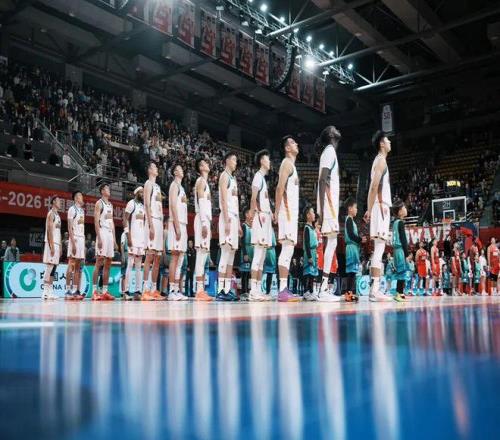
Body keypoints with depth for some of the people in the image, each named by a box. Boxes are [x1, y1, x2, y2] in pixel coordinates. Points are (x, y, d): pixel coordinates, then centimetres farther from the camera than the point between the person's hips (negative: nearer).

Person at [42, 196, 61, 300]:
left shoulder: (57, 215, 21)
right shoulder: (51, 214, -7)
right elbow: (49, 230, -15)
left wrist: (60, 247, 18)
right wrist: (52, 246, -21)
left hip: (57, 244, 9)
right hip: (51, 244, -9)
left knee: (54, 267, 7)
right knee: (49, 267, -10)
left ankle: (50, 291, 9)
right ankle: (46, 292, -10)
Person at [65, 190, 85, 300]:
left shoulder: (82, 210, 18)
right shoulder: (72, 209, -6)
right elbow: (70, 227, -12)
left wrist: (84, 243, 15)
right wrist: (73, 243, -20)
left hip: (82, 239, 8)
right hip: (75, 239, -8)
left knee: (78, 266, 7)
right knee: (71, 265, -9)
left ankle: (76, 291, 9)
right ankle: (68, 291, -7)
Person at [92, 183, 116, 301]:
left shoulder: (110, 205, 20)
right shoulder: (99, 203, -3)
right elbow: (96, 221, -11)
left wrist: (114, 239, 14)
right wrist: (99, 238, -20)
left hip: (110, 234, 8)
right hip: (102, 233, -8)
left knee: (108, 263, 5)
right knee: (99, 262, -11)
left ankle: (105, 291, 8)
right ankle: (94, 291, -11)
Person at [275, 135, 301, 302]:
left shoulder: (291, 164, 24)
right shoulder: (287, 163, -6)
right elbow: (280, 187, -17)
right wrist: (279, 211, -23)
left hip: (292, 212, 10)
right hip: (288, 212, -10)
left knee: (288, 250, 8)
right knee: (287, 249, -14)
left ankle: (284, 288, 10)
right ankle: (283, 290, -15)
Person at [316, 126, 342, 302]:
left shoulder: (328, 151, 22)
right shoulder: (330, 151, -6)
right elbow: (323, 180, -17)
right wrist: (322, 209, -23)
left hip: (330, 204, 10)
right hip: (329, 204, -10)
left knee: (331, 242, 8)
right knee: (331, 242, -12)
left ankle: (324, 287, 9)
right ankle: (323, 290, -14)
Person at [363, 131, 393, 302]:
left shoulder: (379, 160, 23)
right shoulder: (381, 160, -6)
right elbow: (375, 185, -18)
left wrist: (370, 209, 17)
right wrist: (373, 207, -22)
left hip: (379, 207, 10)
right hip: (381, 206, -10)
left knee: (378, 248, 9)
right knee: (379, 247, -13)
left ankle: (375, 288, 10)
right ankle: (375, 290, -15)